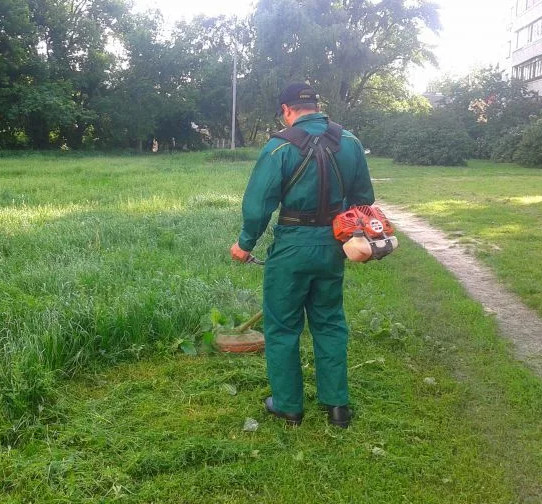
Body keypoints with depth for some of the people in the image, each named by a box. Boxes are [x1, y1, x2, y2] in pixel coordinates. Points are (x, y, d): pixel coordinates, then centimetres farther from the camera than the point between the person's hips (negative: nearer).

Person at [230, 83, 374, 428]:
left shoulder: (281, 146, -14)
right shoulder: (350, 142, 1)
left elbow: (258, 203, -15)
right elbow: (364, 198, 8)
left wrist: (246, 243, 0)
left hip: (292, 247, -5)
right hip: (332, 247, 5)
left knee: (282, 327, 10)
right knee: (330, 323, 18)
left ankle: (288, 405, 20)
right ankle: (337, 404, 22)